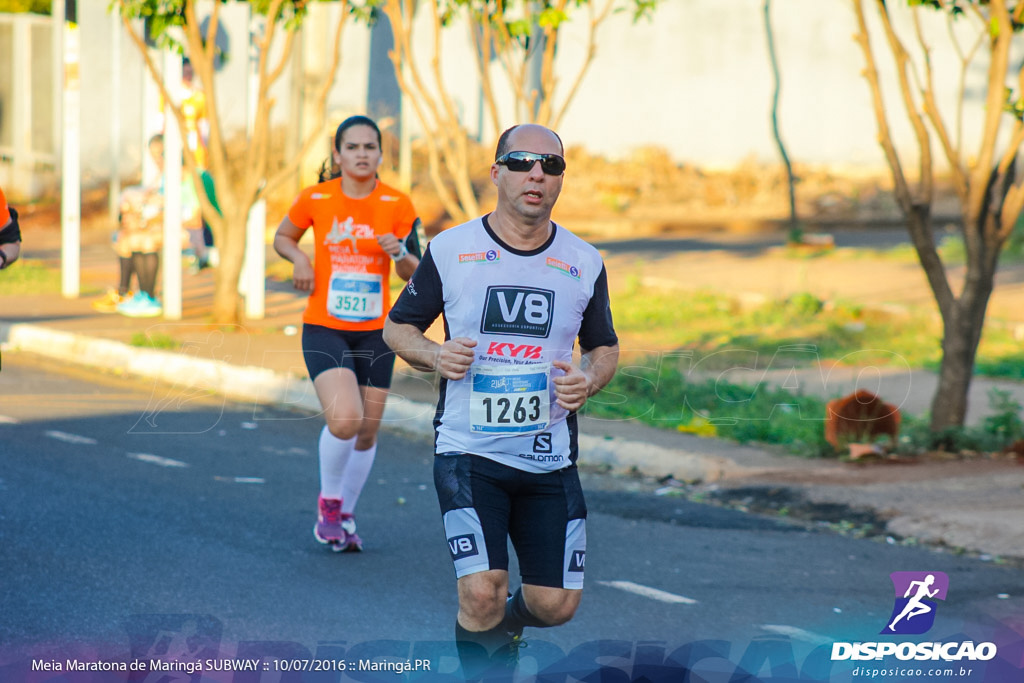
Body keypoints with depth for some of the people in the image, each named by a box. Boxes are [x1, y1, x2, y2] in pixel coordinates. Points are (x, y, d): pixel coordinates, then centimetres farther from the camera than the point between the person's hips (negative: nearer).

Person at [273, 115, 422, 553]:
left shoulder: (397, 205, -2)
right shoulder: (315, 199, -3)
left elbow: (413, 274, 1)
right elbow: (282, 237, 14)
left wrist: (401, 253, -21)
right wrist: (299, 258, -7)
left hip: (375, 332, 2)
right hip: (324, 329, -2)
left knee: (367, 432, 7)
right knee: (344, 419, -22)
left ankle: (346, 514, 29)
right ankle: (328, 500, 5)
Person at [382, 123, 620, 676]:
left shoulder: (584, 264, 5)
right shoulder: (450, 250, -1)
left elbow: (605, 348, 17)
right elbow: (398, 326, 9)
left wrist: (589, 379, -6)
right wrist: (434, 355, -12)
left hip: (550, 459, 3)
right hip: (468, 450, -3)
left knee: (556, 604, 3)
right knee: (481, 592, -19)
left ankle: (503, 627, 38)